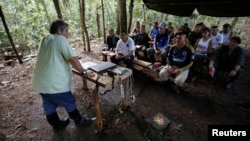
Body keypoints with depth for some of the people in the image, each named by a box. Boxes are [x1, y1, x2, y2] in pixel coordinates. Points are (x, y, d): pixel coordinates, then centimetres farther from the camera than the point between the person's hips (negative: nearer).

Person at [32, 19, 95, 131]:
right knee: (69, 103, 11)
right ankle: (78, 120, 31)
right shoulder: (60, 39, -13)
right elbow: (73, 59, -19)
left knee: (49, 105, 20)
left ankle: (57, 124, 40)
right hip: (54, 83, -8)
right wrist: (84, 72, -9)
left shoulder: (44, 40, 12)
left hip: (40, 82, 9)